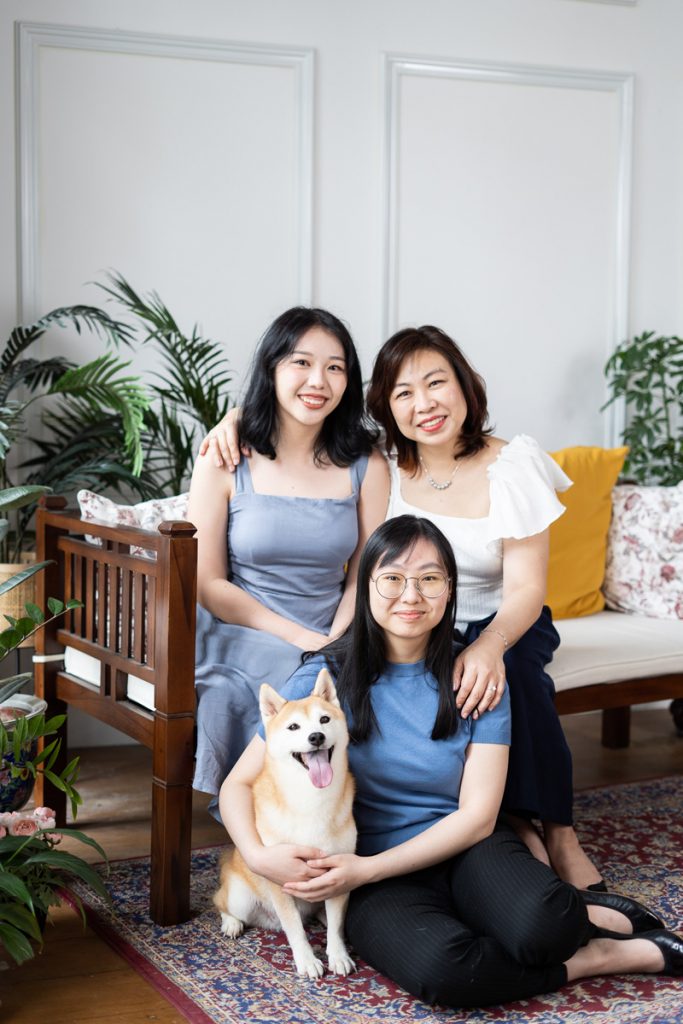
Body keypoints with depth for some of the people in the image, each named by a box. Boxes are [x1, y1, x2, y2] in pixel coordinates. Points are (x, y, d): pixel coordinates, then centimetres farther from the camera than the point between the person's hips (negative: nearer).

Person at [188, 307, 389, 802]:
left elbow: (364, 578, 5)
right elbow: (208, 584, -3)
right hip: (242, 636, -2)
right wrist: (301, 637, -12)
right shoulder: (225, 461, -1)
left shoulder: (365, 466, 6)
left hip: (333, 644, 3)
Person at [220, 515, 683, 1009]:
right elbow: (238, 784, -2)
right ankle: (597, 958, -13)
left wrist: (365, 869, -17)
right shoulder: (325, 676, -5)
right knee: (438, 966, -36)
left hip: (467, 851, 1)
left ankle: (592, 914, -1)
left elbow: (477, 815, -5)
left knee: (537, 925, -36)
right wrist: (260, 856, -24)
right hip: (385, 887, 0)